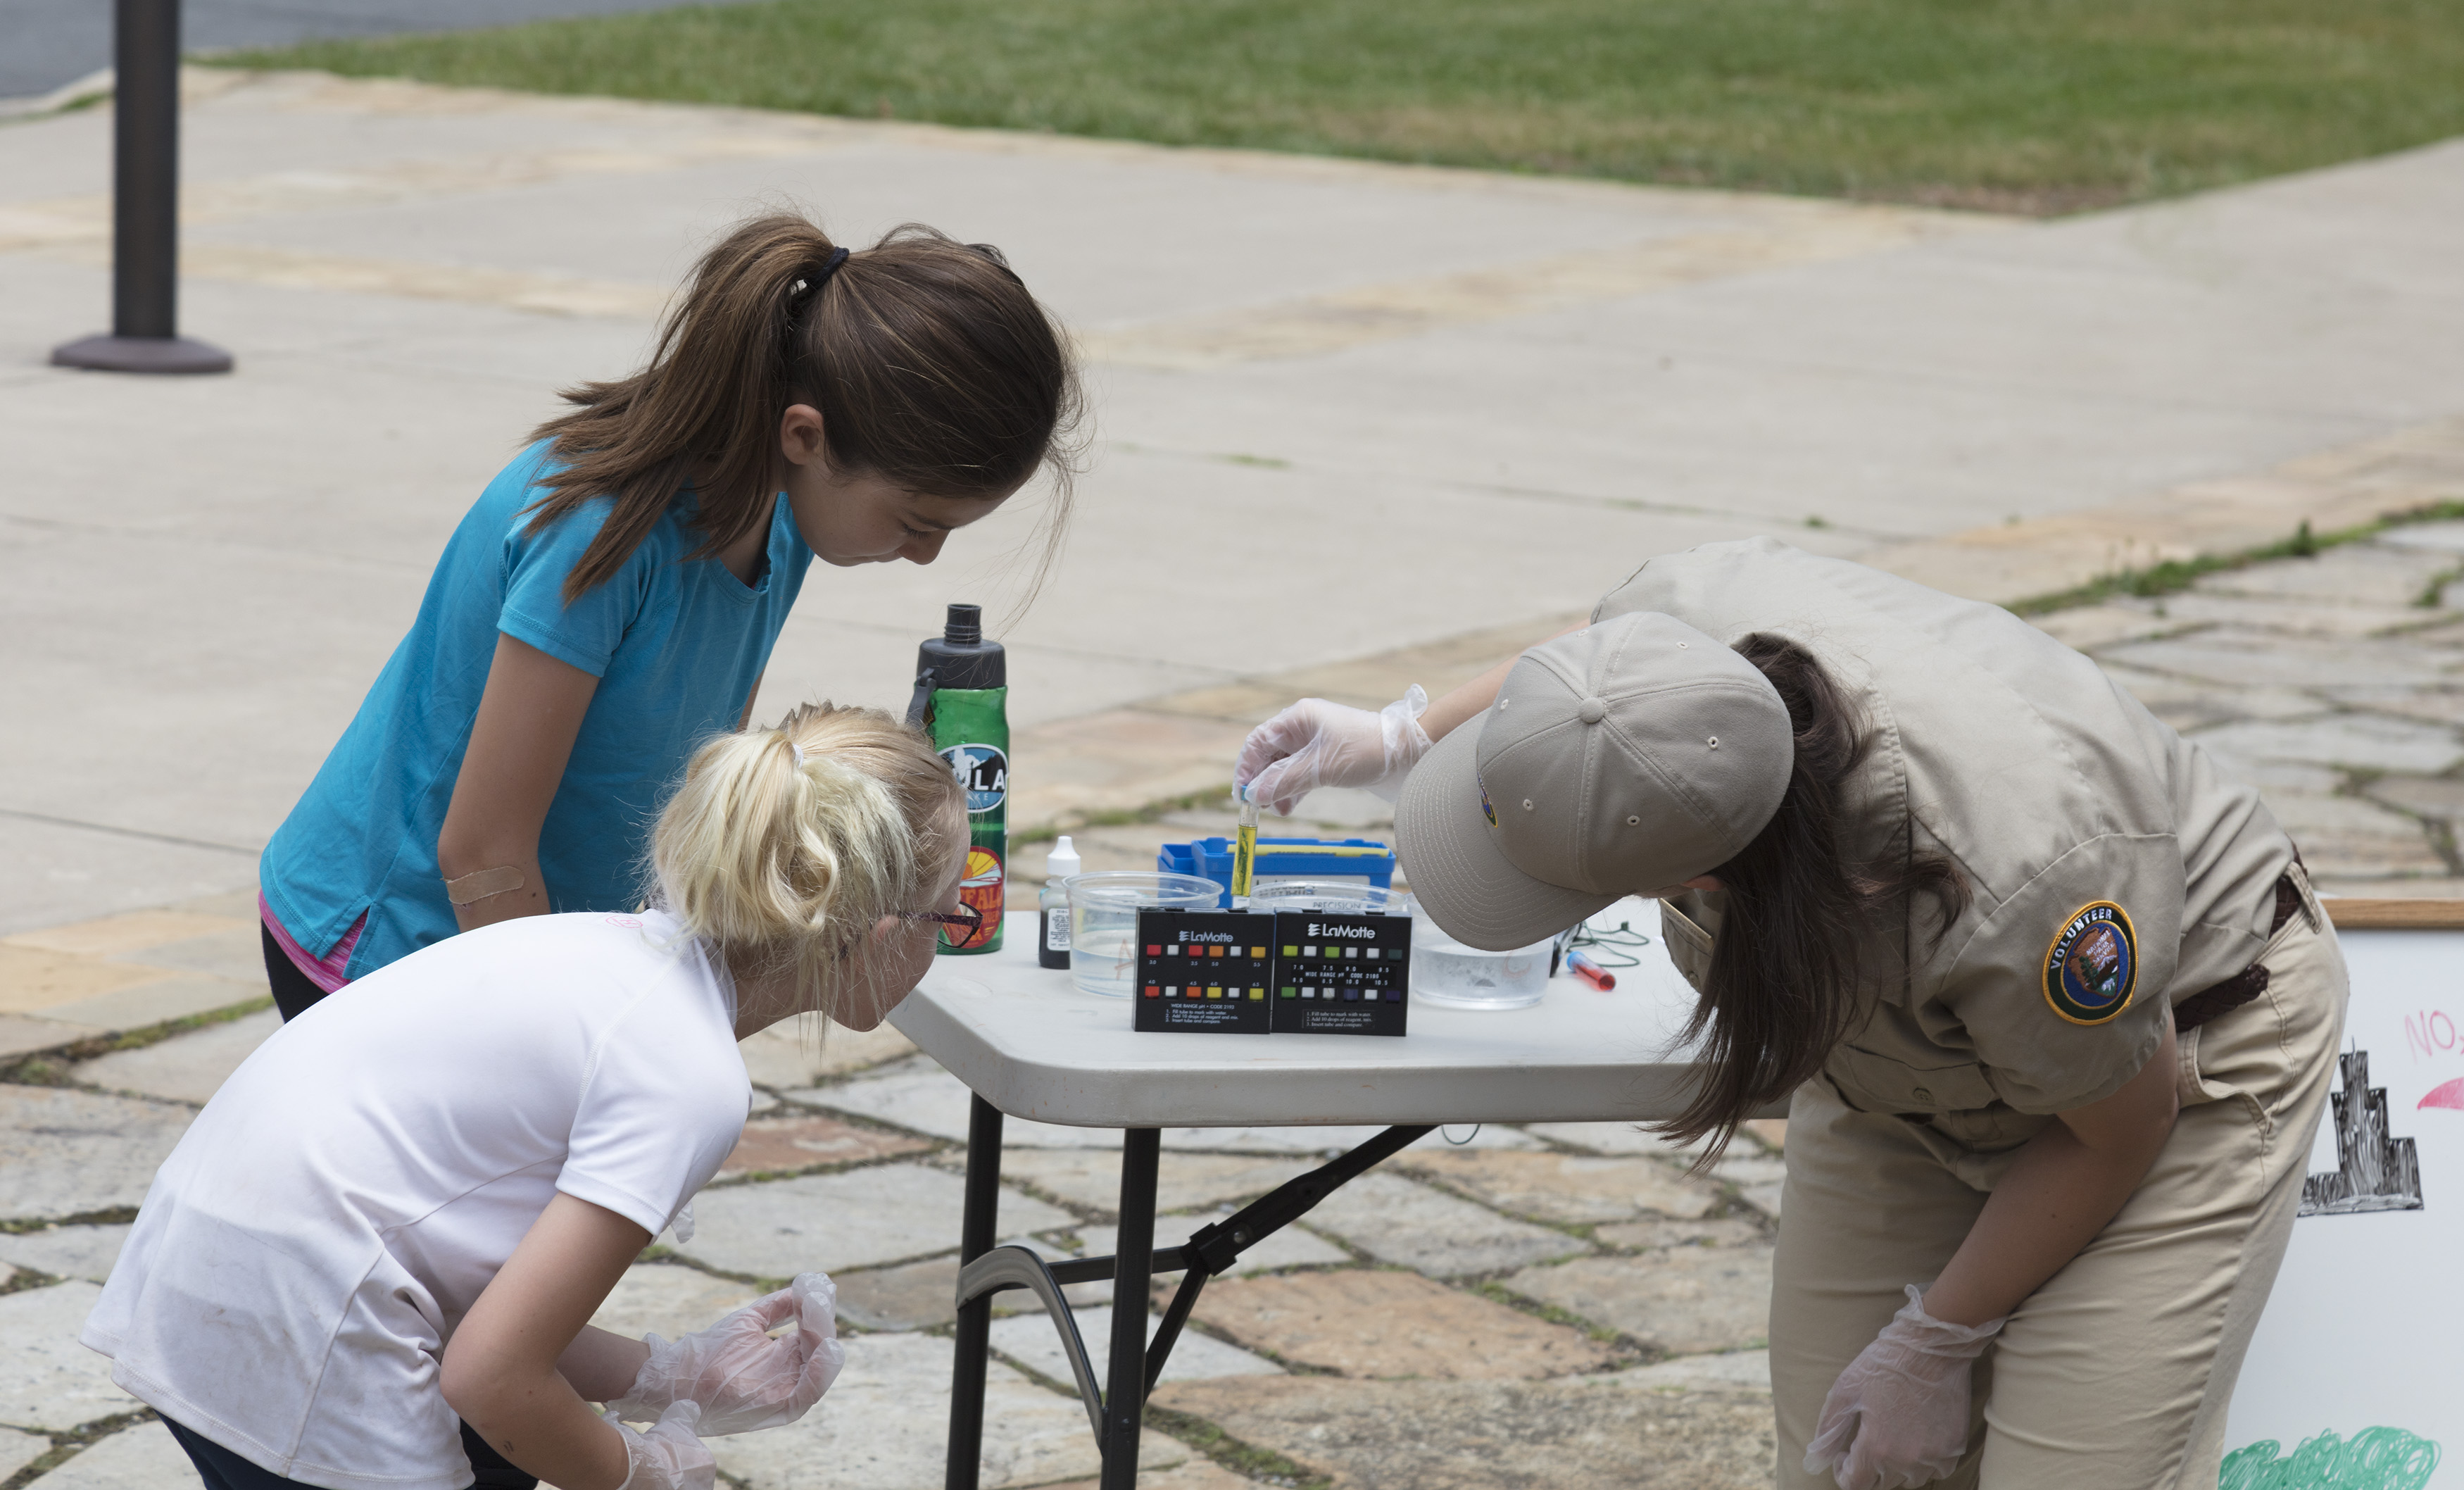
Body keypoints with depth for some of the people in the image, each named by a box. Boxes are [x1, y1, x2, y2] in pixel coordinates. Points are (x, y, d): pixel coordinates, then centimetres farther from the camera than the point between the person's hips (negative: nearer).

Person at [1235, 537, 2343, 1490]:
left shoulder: (2013, 887, -44)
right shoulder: (1690, 609, -29)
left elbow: (2118, 1130, -23)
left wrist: (1933, 1346, -12)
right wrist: (1402, 739, 8)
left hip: (2178, 1048, -6)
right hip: (1910, 1057, 6)